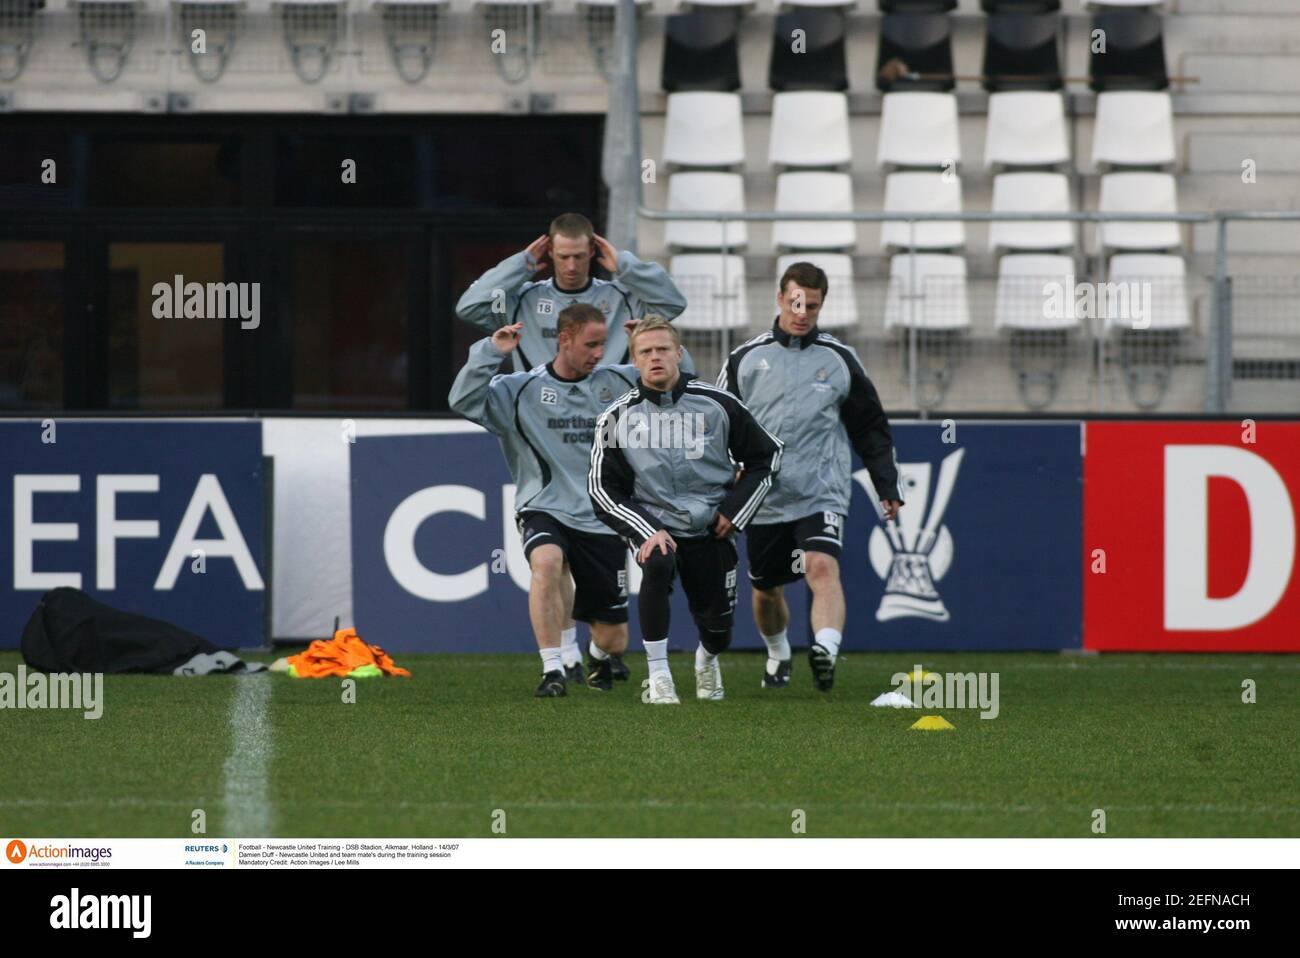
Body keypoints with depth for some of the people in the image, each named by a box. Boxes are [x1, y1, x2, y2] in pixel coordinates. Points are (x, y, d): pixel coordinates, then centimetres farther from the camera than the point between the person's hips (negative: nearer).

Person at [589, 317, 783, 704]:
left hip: (710, 529, 1)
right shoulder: (617, 418, -4)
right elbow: (602, 489, -1)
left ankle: (707, 659, 43)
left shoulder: (717, 404, -3)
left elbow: (767, 455, 7)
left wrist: (735, 511, -1)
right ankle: (658, 675, -22)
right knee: (658, 565, -35)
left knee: (717, 628, 2)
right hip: (653, 524, -1)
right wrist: (646, 533, -14)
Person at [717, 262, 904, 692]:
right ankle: (777, 654, 41)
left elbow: (871, 429, 13)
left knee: (822, 567, -26)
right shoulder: (746, 359, 4)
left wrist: (888, 488, 8)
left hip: (822, 493, -2)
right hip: (762, 498, 2)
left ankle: (826, 650, -43)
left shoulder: (840, 360, 6)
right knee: (765, 589, 13)